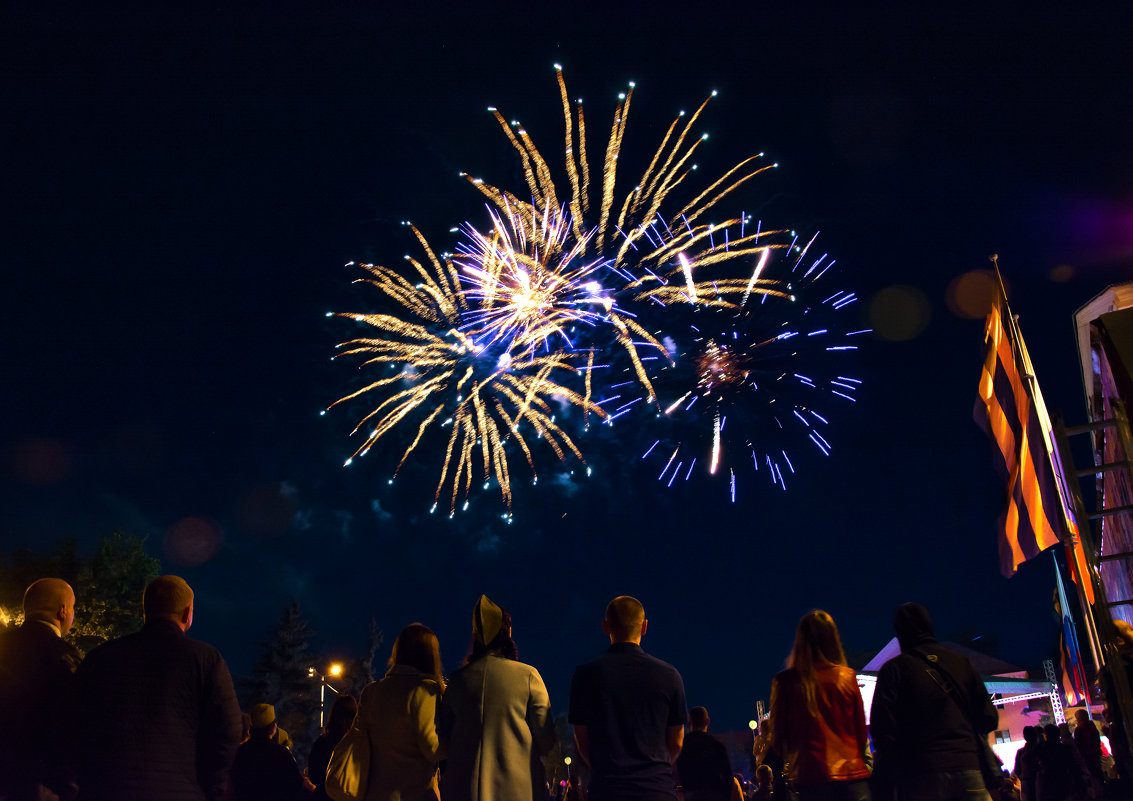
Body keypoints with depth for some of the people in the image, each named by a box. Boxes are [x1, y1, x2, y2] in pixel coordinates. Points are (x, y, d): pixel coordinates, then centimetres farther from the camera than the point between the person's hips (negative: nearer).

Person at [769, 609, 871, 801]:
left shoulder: (785, 681, -2)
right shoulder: (848, 676, 1)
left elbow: (778, 738, 4)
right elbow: (862, 732, 8)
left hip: (810, 779, -1)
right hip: (852, 773, 1)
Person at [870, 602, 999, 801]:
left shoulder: (894, 669, 1)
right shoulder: (961, 661, 11)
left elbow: (884, 730, -8)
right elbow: (989, 719, 10)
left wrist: (892, 776, 4)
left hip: (924, 777, -2)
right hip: (968, 767, 2)